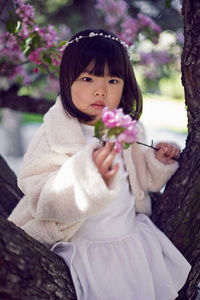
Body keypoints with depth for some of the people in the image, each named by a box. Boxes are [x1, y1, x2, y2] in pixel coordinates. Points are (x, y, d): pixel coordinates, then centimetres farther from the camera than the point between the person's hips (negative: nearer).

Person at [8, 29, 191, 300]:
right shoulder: (55, 135, -18)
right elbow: (41, 199, -28)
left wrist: (157, 162, -1)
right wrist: (89, 173, -43)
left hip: (131, 234, 6)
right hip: (85, 247, -6)